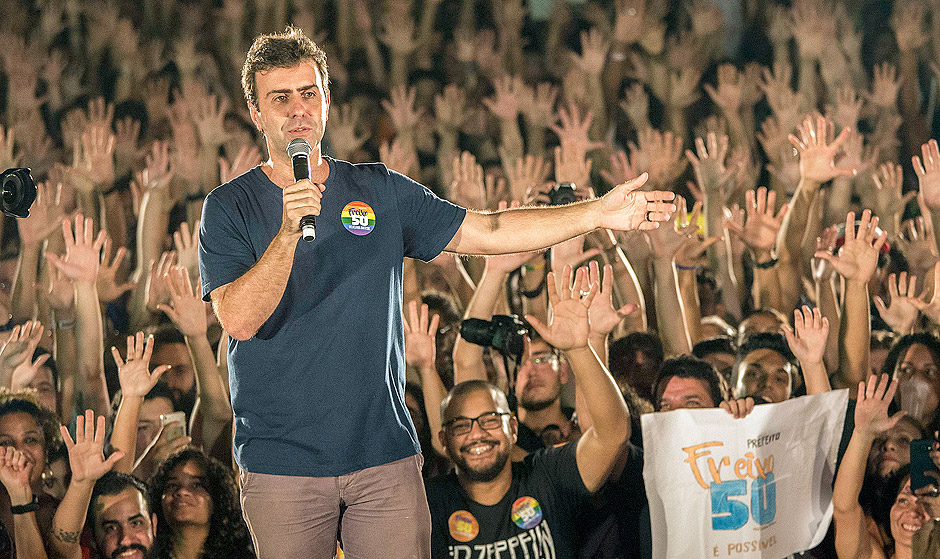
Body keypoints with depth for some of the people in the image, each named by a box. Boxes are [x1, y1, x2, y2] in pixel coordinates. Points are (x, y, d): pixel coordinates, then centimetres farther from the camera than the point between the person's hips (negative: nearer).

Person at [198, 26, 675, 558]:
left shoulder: (380, 191, 9)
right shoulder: (230, 208, -1)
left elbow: (487, 232, 8)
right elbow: (240, 319, -15)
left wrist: (598, 213, 1)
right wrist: (288, 232, -27)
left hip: (384, 453, 2)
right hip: (283, 464, -2)